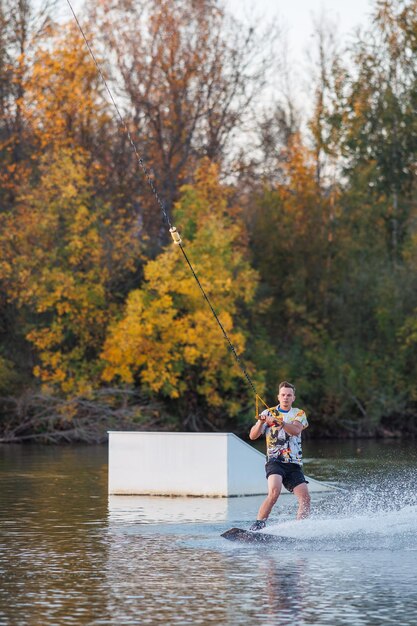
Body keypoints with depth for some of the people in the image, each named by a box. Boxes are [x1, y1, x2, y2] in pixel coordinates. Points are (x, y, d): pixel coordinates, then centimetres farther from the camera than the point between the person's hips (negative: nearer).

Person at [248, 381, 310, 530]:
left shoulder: (299, 414, 12)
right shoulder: (269, 413, 9)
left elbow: (296, 430, -11)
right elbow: (253, 436, 3)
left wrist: (279, 422, -27)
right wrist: (260, 422, -16)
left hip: (294, 464, 3)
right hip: (275, 461, -3)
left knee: (305, 498, -12)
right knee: (274, 492, -28)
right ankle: (257, 526, -26)